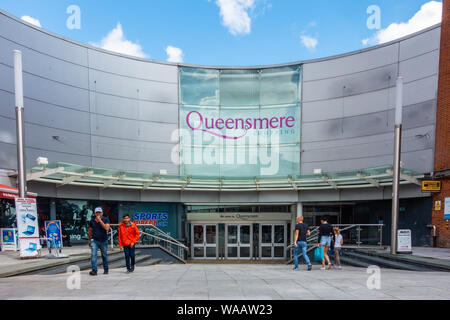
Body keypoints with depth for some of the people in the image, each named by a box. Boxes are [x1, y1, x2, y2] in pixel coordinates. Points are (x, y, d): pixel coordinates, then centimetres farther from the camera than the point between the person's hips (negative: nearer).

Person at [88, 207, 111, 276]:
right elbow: (90, 231, 16)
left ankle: (105, 269, 26)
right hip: (94, 240, 1)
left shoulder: (106, 219, -6)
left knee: (104, 255, 9)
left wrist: (100, 220, -24)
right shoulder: (92, 221, 3)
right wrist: (89, 240, 19)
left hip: (103, 241, -1)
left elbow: (107, 228, -22)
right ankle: (94, 270, -13)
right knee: (93, 255, -13)